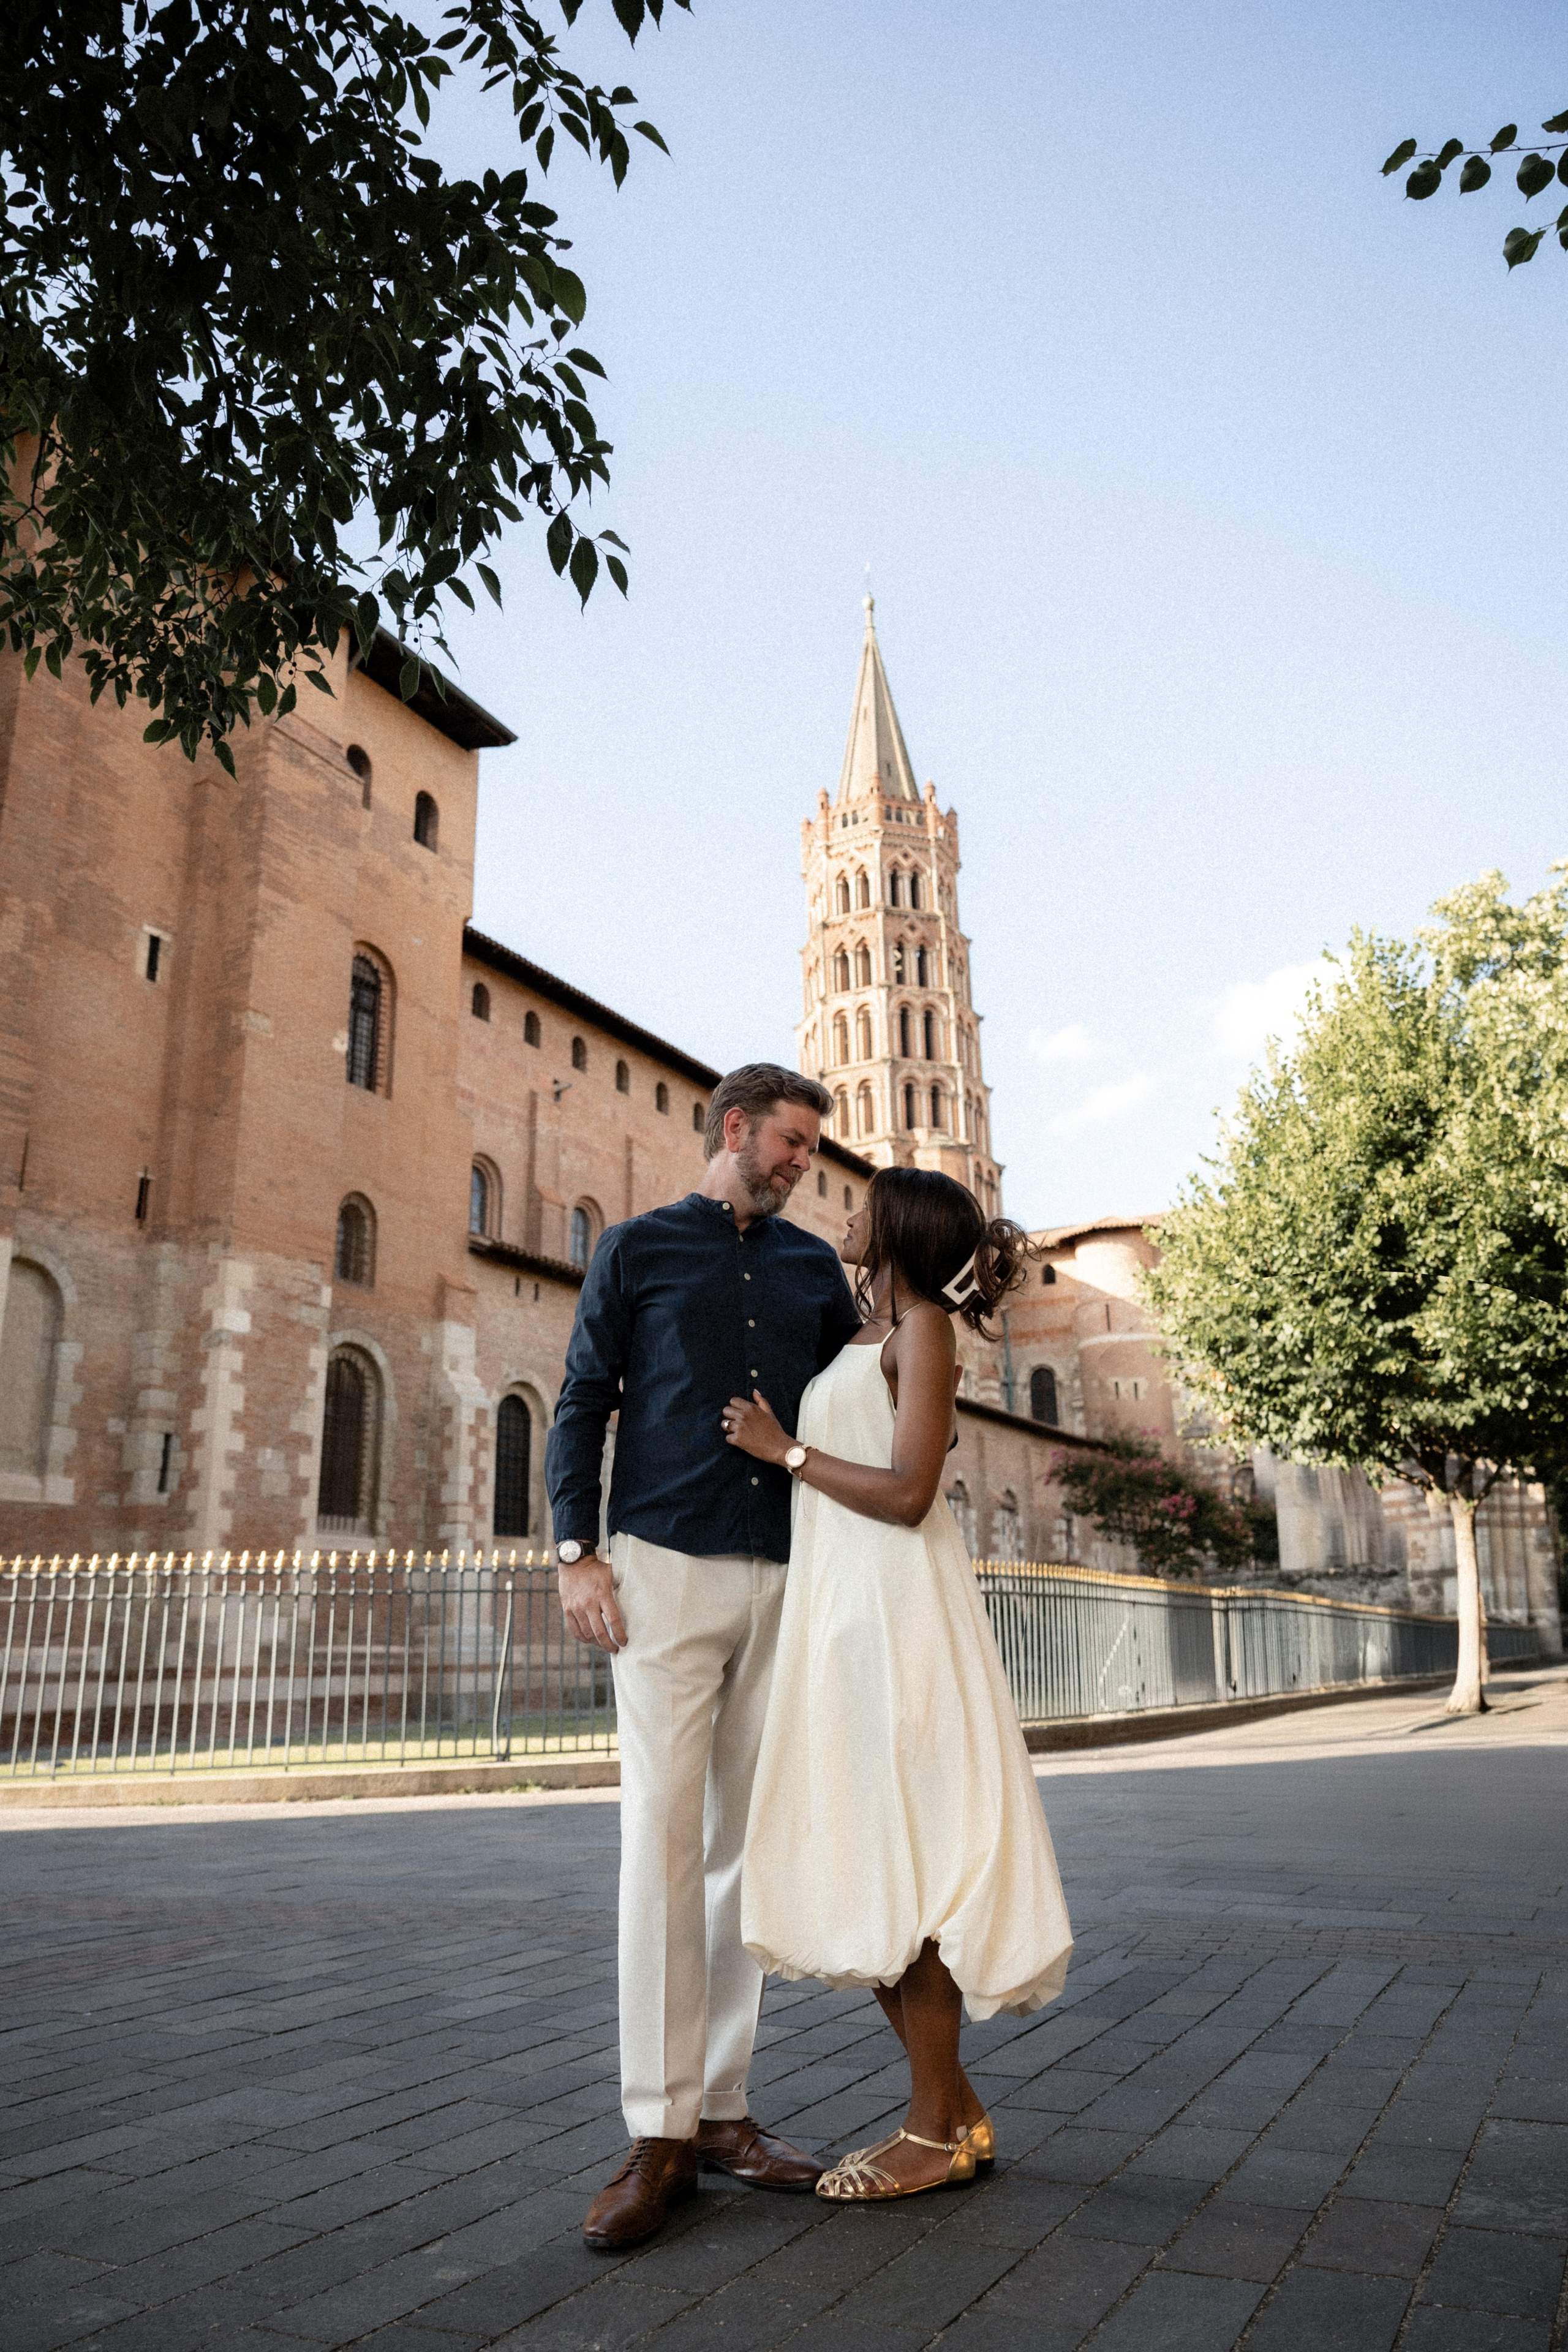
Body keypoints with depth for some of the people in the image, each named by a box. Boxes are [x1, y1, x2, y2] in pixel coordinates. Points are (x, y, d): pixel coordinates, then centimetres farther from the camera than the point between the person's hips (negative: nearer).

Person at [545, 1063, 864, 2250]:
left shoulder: (813, 1265, 17)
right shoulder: (638, 1247, 8)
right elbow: (584, 1402, 5)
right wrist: (577, 1550, -5)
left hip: (784, 1574, 4)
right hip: (667, 1568, -3)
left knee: (748, 1839, 6)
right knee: (663, 1830, -7)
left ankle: (724, 2108, 16)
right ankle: (660, 2133, 1)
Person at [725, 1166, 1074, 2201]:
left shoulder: (922, 1326, -6)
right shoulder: (871, 1340, 20)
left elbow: (908, 1494, -16)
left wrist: (784, 1450, -9)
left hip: (896, 1610, -9)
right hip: (843, 1610, 9)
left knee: (899, 1867, -2)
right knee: (854, 1876, 11)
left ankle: (936, 2132, 12)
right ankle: (959, 2111, 22)